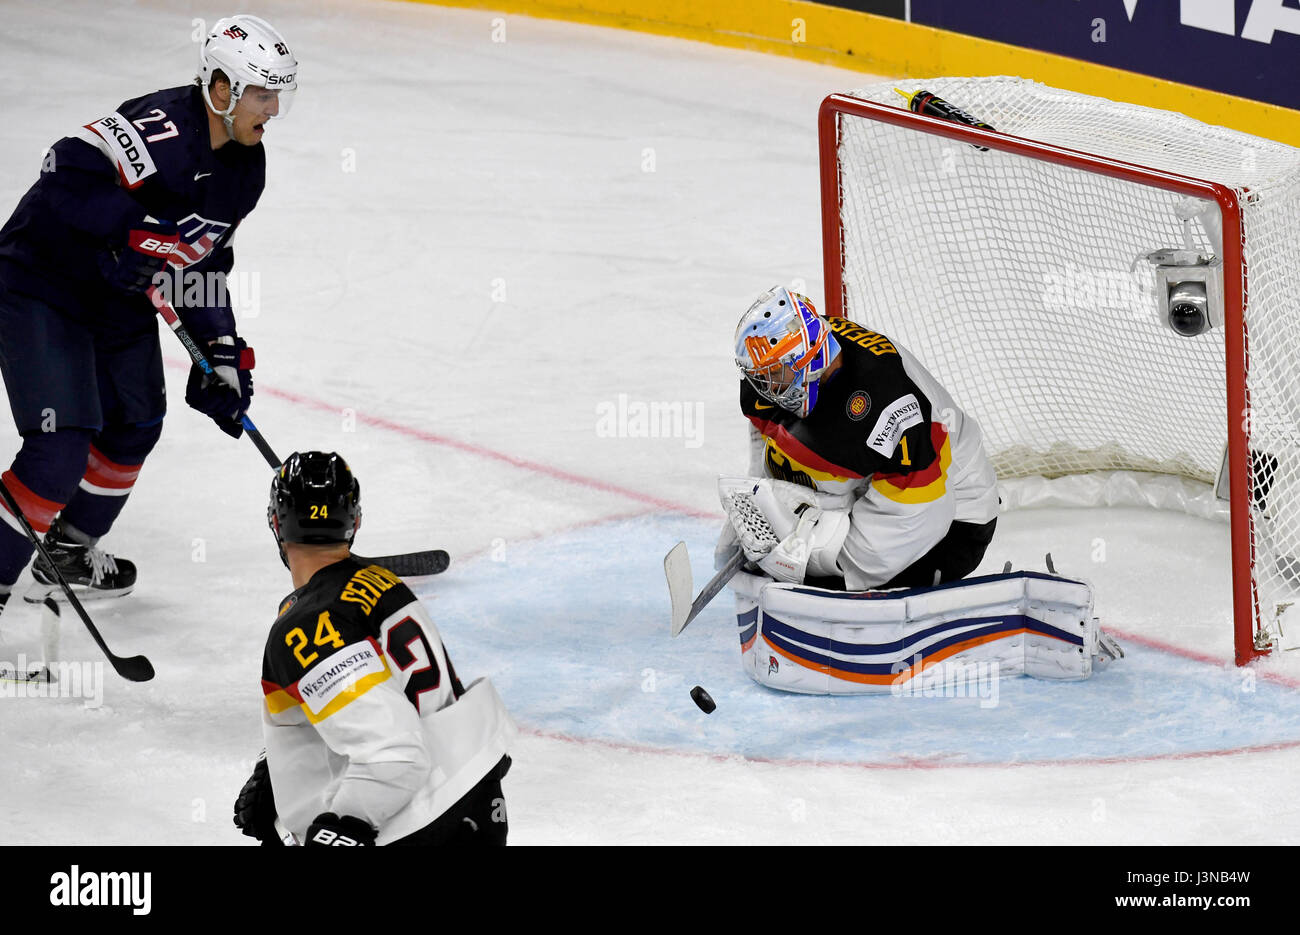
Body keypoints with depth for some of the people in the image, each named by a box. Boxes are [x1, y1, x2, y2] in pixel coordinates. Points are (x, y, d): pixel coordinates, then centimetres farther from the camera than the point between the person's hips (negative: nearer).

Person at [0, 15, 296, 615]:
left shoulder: (245, 167, 2)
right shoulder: (162, 128, -28)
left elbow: (203, 258, 11)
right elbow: (69, 171, -37)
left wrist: (223, 354, 5)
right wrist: (131, 231, -40)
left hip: (120, 296, 10)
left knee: (135, 426, 19)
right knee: (61, 450, -17)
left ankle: (67, 555, 38)